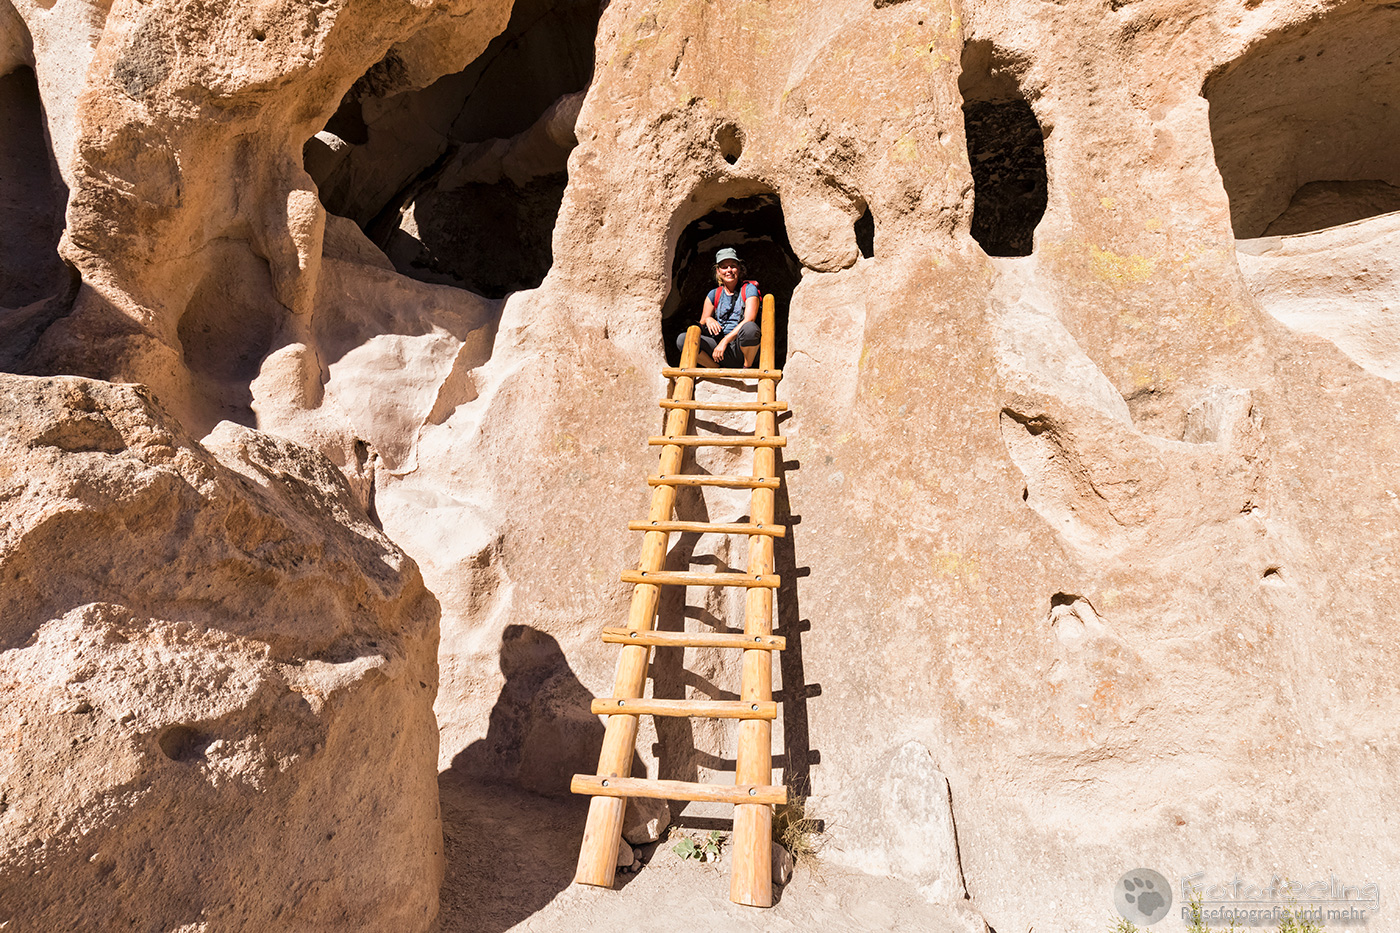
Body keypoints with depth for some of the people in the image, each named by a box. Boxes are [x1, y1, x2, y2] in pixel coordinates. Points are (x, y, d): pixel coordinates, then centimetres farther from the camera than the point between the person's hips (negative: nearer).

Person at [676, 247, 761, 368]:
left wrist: (725, 340, -19)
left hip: (743, 350, -3)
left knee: (749, 328, -38)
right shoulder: (713, 295, 15)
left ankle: (747, 368, -11)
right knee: (682, 339, -16)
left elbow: (749, 320, -11)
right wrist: (707, 319, -10)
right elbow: (702, 325, 15)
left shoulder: (749, 289, 4)